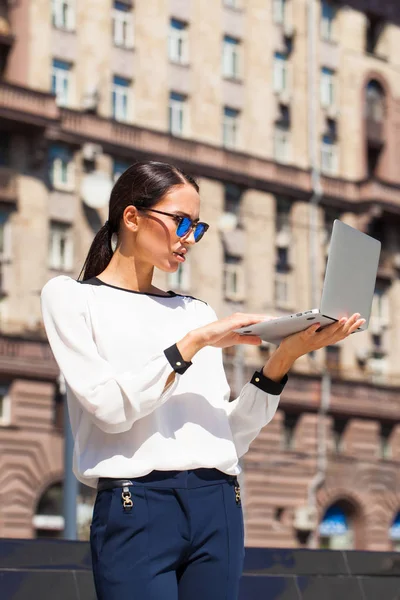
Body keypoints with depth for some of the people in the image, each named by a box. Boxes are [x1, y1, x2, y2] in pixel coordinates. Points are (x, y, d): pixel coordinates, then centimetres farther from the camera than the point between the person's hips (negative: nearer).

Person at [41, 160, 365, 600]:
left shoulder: (198, 312, 18)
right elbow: (110, 406, -10)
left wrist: (283, 359, 0)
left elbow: (230, 436, 10)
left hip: (219, 509, 5)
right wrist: (193, 343, -11)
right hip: (137, 508, -4)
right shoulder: (70, 296, 6)